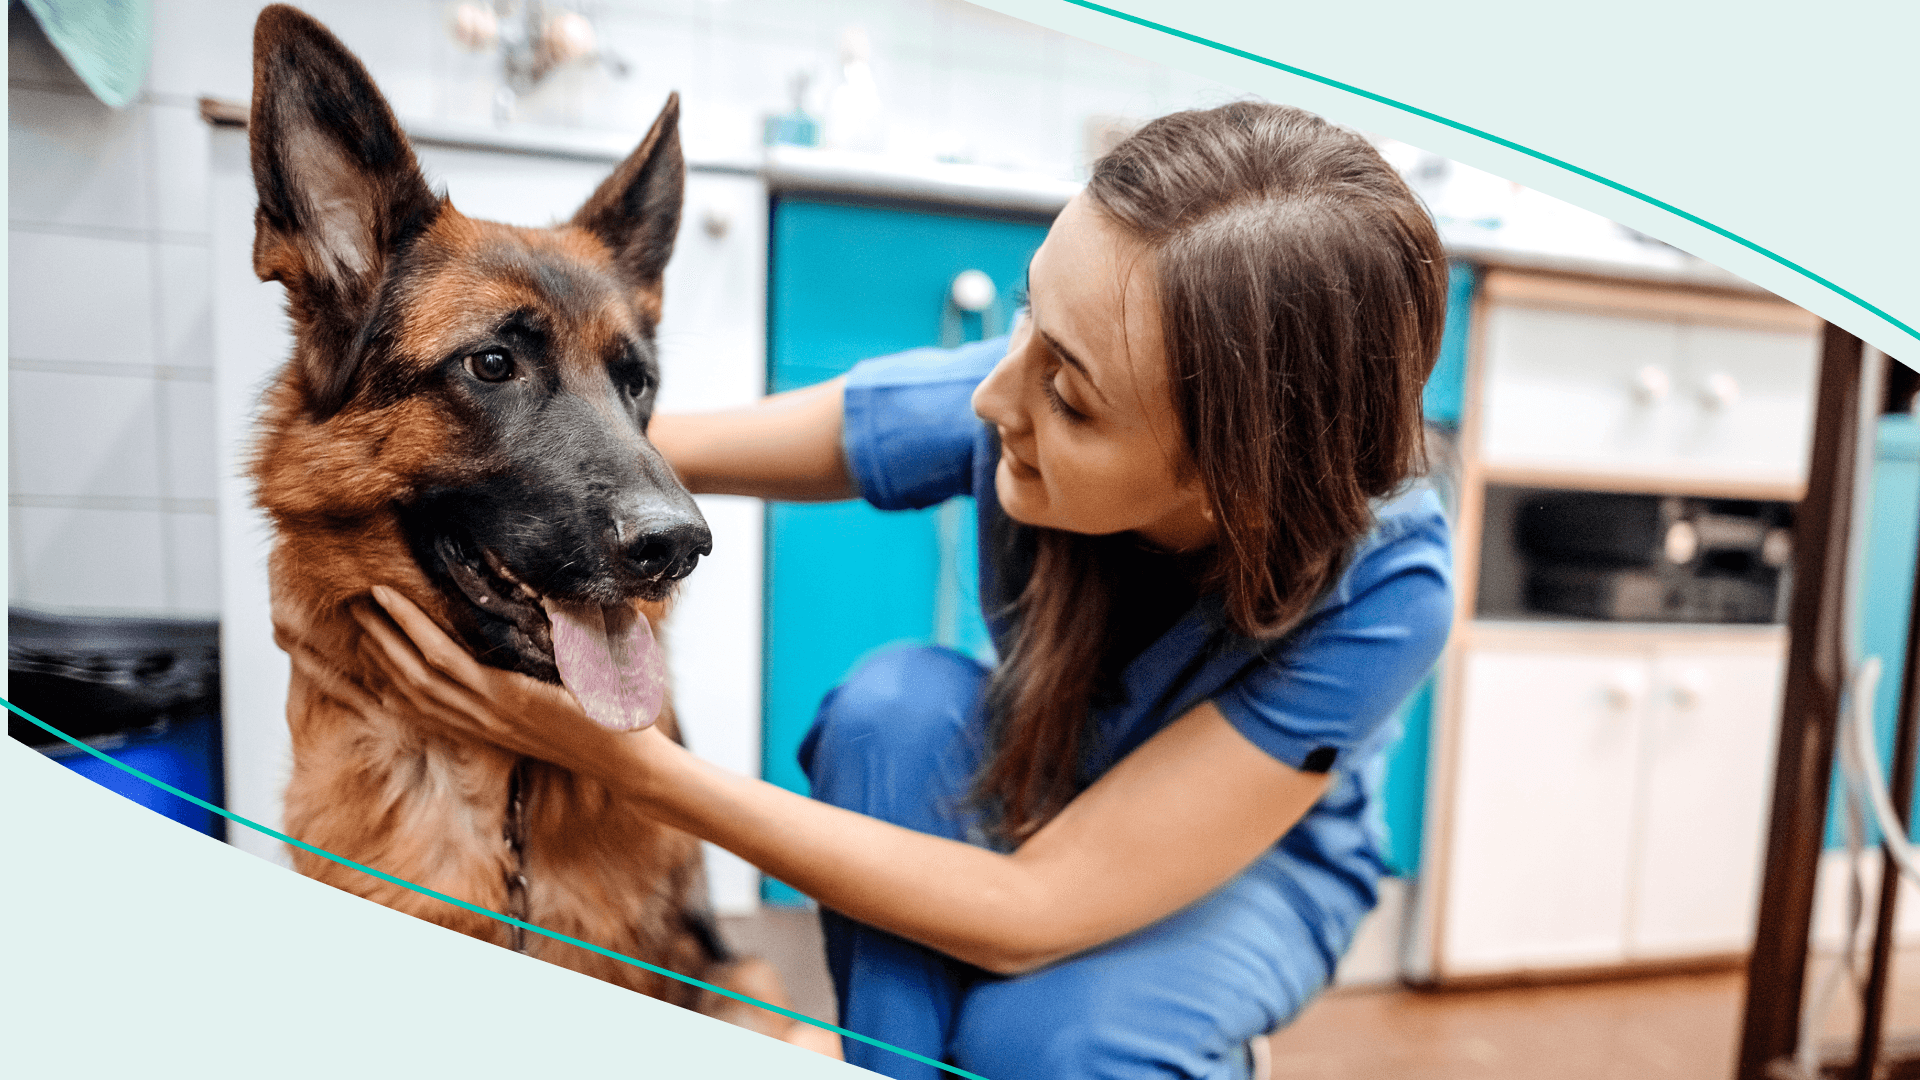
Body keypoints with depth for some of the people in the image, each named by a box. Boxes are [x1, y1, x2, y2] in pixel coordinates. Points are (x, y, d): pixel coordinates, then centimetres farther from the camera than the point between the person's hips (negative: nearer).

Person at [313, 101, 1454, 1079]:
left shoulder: (1383, 589, -35)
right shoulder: (1012, 394, -29)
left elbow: (1028, 914, -35)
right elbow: (646, 445, -17)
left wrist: (629, 760, -38)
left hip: (1260, 862, -1)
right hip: (1019, 790, 2)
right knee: (898, 698, -31)